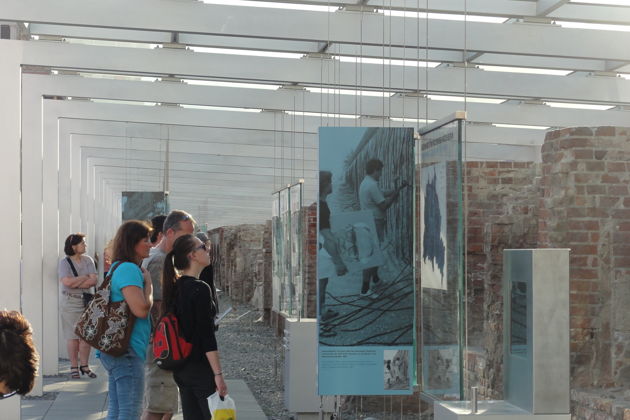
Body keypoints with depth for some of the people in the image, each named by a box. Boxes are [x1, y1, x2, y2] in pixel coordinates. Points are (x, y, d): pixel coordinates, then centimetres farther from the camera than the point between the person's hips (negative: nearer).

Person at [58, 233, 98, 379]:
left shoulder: (88, 260, 7)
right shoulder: (64, 262, -4)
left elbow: (93, 281, -3)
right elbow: (67, 282, -19)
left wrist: (76, 283, -13)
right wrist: (85, 277, -8)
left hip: (87, 301, 4)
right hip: (70, 302, -3)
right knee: (73, 336, -1)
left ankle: (84, 365, 13)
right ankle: (74, 367, 8)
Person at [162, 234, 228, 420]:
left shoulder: (175, 288, 8)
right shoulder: (200, 289, -16)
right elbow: (207, 336, -20)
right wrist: (218, 374, -19)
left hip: (180, 367, 8)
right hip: (201, 368, -8)